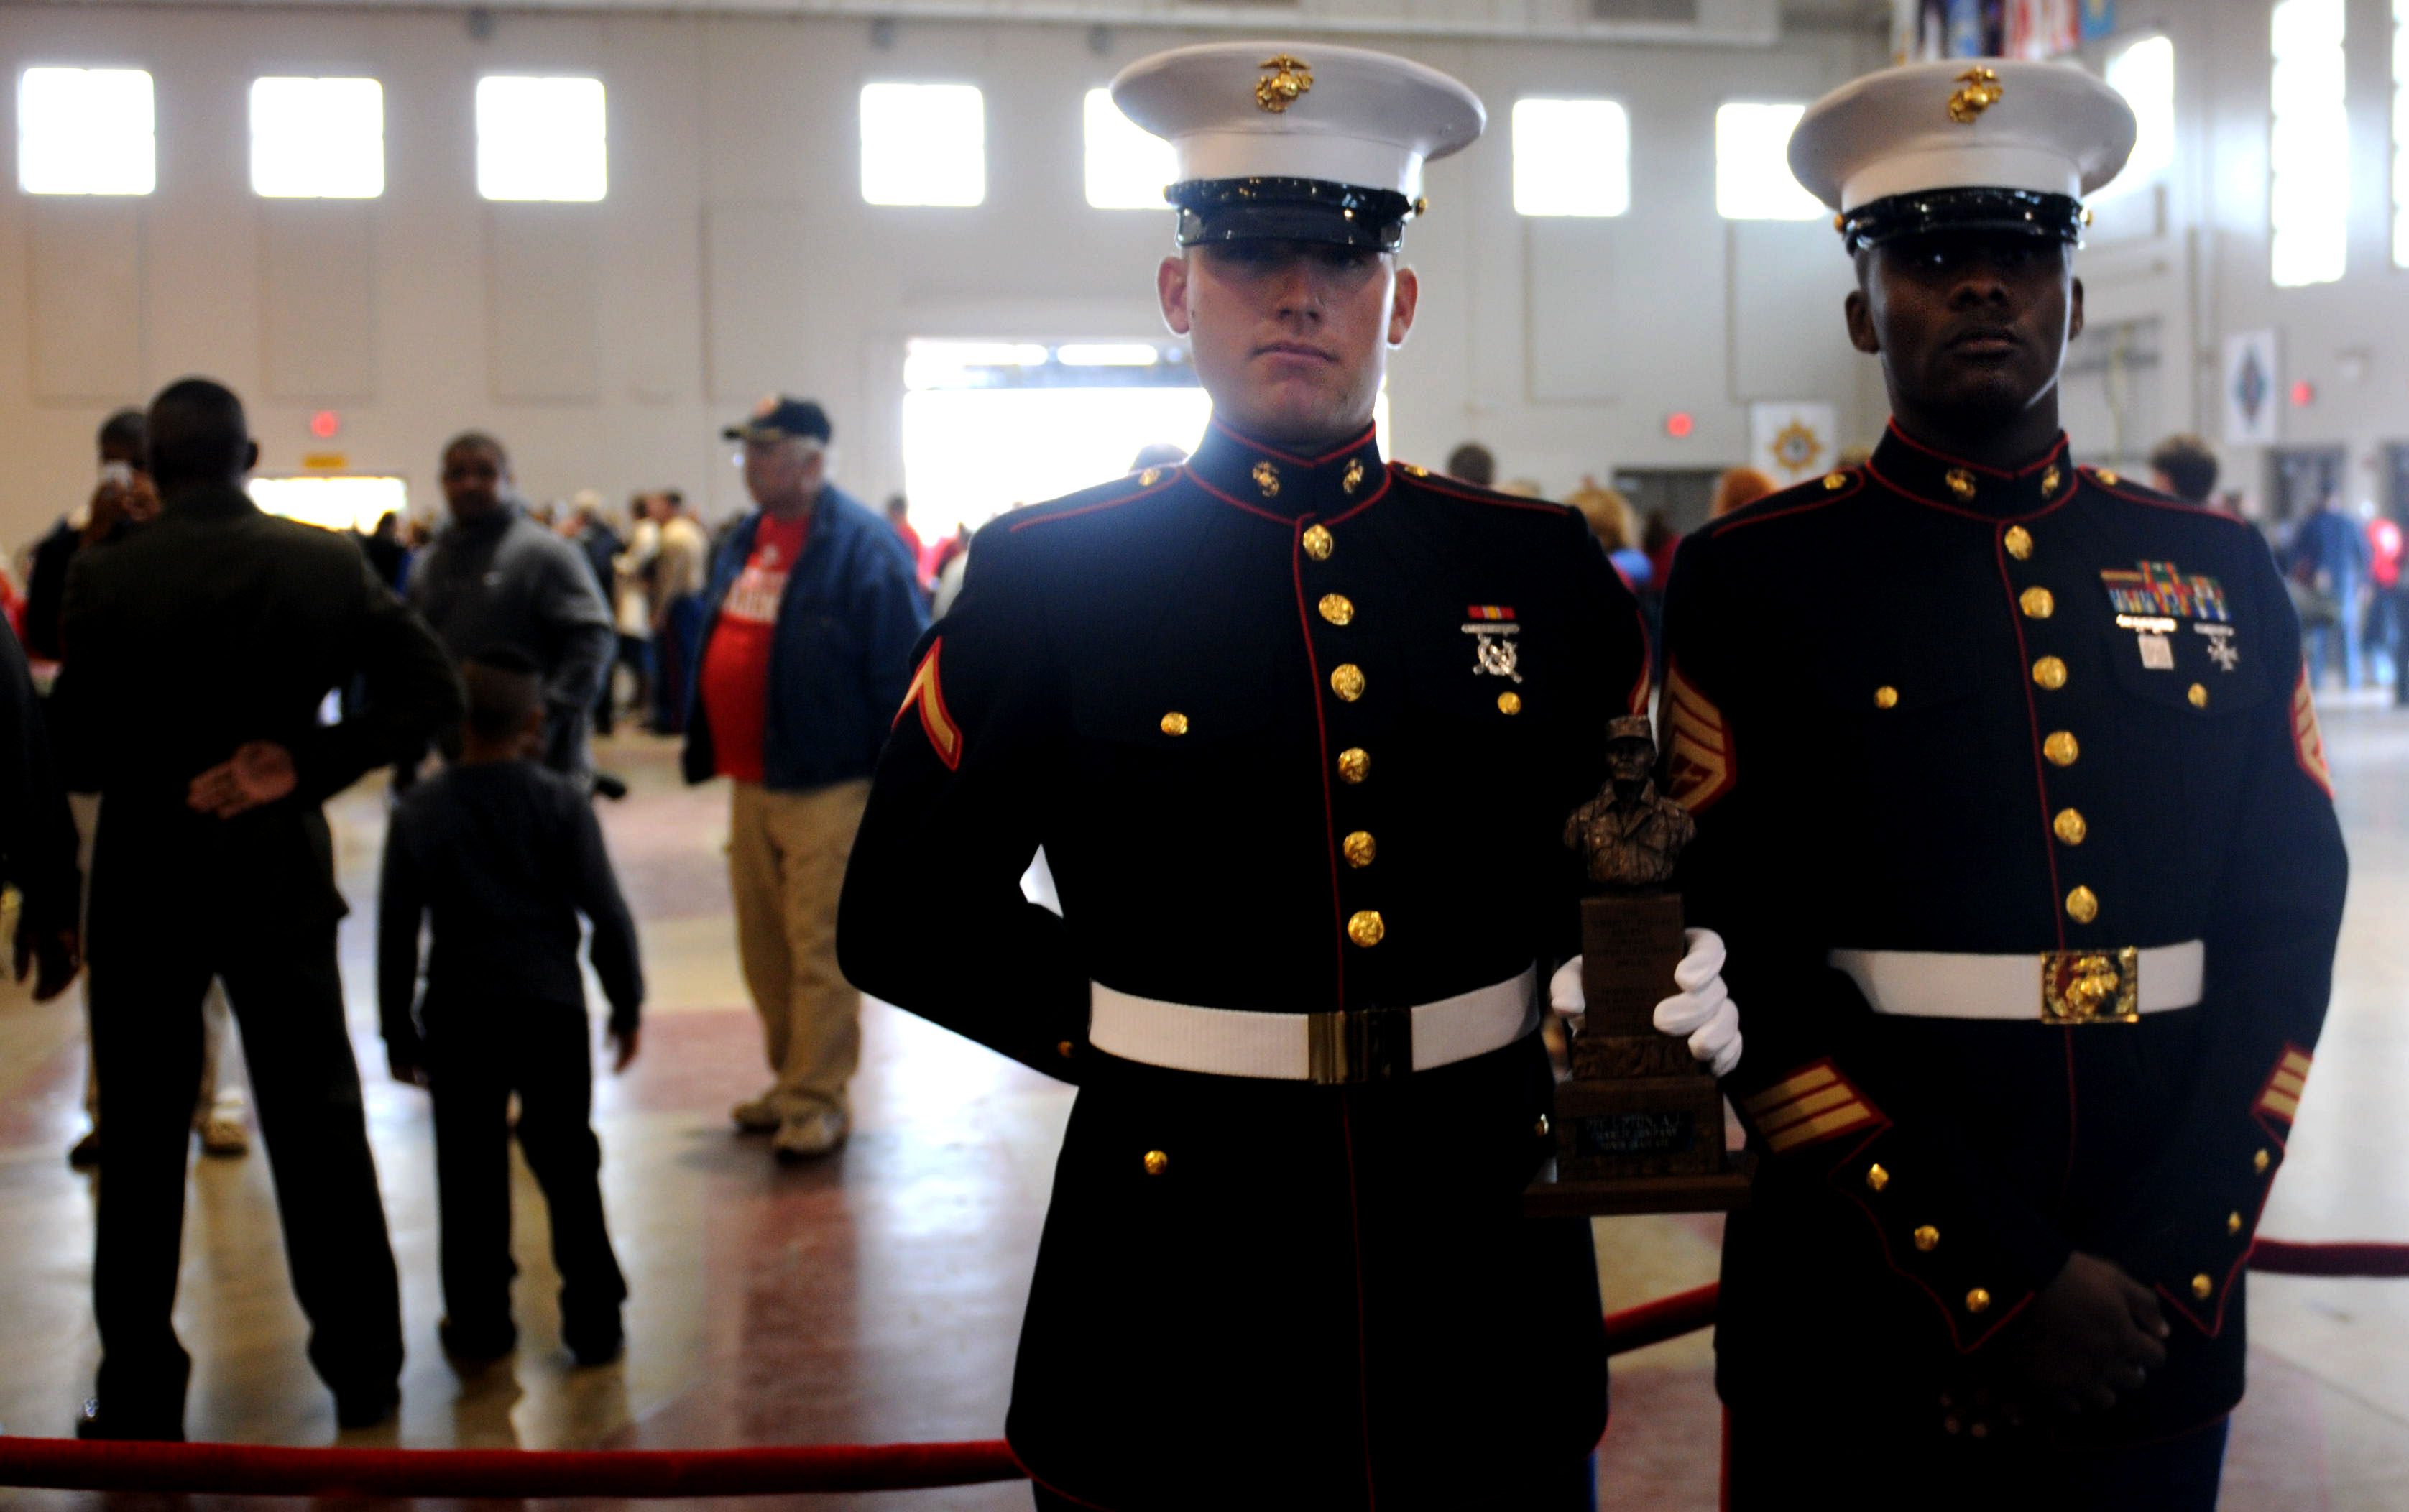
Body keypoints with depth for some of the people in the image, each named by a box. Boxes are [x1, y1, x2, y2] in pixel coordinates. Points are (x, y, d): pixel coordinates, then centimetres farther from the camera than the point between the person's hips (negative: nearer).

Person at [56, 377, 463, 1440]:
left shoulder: (106, 578, -10)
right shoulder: (327, 564, -4)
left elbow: (77, 739, -11)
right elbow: (431, 690, -7)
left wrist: (172, 785, 2)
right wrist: (305, 766, -9)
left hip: (146, 871, -2)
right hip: (281, 862, 2)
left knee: (142, 1135, 8)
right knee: (317, 1118, 11)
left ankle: (140, 1393, 14)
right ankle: (363, 1371, 17)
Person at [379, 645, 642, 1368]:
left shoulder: (418, 813, 0)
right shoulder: (561, 804, -3)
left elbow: (396, 934, 2)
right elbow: (608, 914, -4)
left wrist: (399, 1035, 10)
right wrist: (626, 1006, 7)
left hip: (458, 1016, 1)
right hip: (550, 1009, 0)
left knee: (470, 1175, 10)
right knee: (568, 1169, 8)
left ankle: (479, 1325, 17)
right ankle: (593, 1323, 12)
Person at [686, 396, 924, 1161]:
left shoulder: (862, 546, -10)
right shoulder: (744, 541, 15)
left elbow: (901, 667, -13)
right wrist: (706, 752, 20)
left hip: (826, 785, -8)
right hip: (750, 782, 8)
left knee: (819, 949, -5)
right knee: (764, 946, 14)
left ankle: (818, 1099, 4)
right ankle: (791, 1080, 27)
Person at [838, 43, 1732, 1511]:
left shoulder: (1540, 566, 4)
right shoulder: (1050, 575, -2)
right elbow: (903, 914, 2)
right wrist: (1139, 1038, -4)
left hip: (1490, 1295, 2)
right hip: (1184, 1294, -2)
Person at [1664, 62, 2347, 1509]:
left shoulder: (2222, 572, 7)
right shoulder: (1752, 582, -4)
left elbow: (2285, 929, 3)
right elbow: (1750, 966, -11)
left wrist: (2177, 1270, -8)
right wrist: (2004, 1282, -15)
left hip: (2162, 1337, 3)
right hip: (1867, 1337, -3)